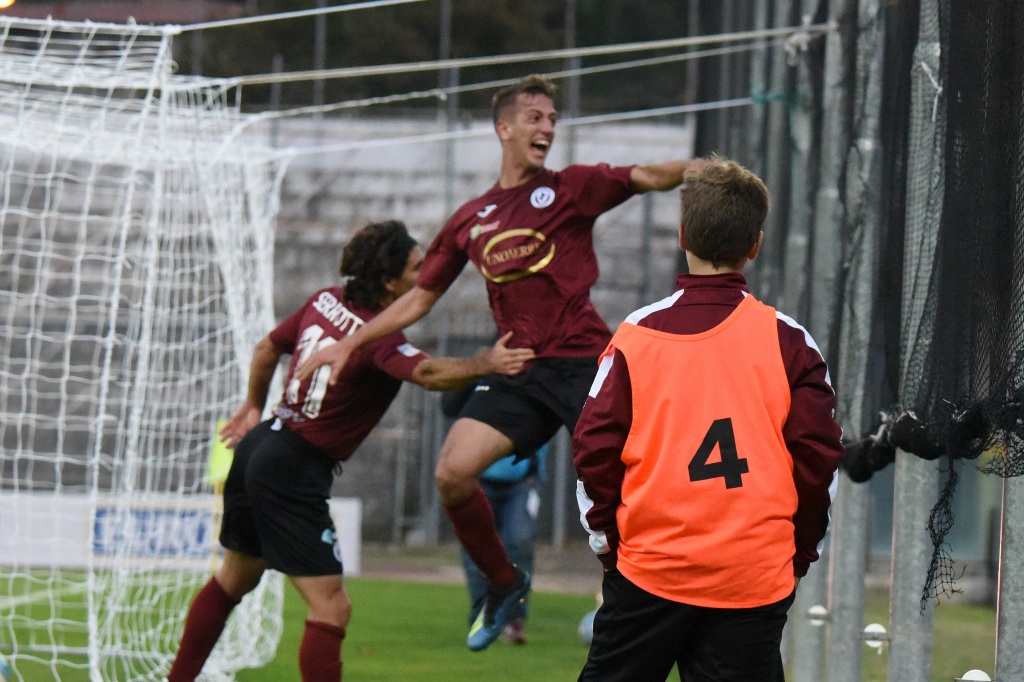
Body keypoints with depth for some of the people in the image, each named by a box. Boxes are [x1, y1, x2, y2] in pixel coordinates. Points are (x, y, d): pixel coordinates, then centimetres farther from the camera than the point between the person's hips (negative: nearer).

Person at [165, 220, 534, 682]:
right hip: (294, 471, -10)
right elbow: (427, 373, -41)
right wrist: (485, 364, -52)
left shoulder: (326, 301, 5)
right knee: (331, 609, -11)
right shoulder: (380, 337, -21)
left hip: (258, 447, 10)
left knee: (234, 580, 28)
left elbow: (267, 348, 19)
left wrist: (253, 408, 34)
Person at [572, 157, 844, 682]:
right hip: (755, 580, 0)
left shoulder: (637, 334, -1)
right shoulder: (788, 341, -1)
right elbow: (819, 456, 0)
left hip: (650, 573, 0)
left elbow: (594, 448, -1)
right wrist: (798, 551, 12)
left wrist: (609, 541, 11)